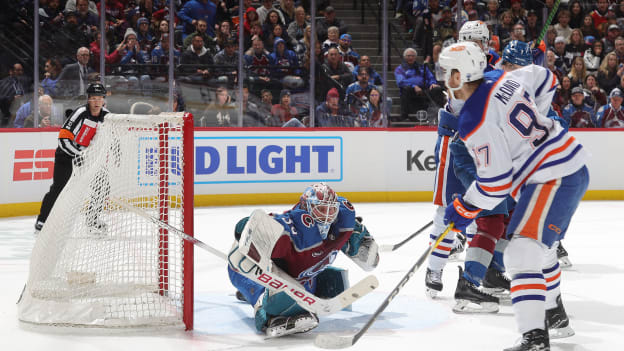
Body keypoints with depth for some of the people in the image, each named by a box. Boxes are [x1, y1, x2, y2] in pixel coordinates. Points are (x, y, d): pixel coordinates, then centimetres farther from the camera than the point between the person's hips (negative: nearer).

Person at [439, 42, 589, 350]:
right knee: (541, 245, 29)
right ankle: (553, 312, 49)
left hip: (552, 180, -10)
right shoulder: (505, 80, 5)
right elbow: (544, 77, 25)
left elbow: (495, 182, -19)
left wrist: (464, 209, -3)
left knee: (523, 252, -19)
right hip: (574, 167, 10)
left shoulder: (475, 122, -19)